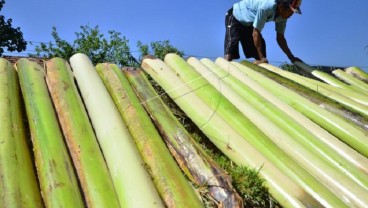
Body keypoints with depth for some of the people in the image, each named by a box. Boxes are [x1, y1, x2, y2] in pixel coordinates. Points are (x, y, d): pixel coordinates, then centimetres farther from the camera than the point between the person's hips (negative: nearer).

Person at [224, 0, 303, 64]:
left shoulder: (283, 16, -13)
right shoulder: (266, 7, -37)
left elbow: (280, 38, -4)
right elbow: (256, 33, -33)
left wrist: (291, 57, -8)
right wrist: (261, 57, -31)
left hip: (248, 24, 8)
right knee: (230, 52, -22)